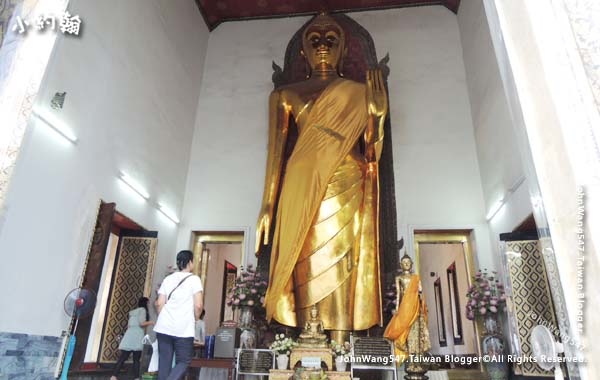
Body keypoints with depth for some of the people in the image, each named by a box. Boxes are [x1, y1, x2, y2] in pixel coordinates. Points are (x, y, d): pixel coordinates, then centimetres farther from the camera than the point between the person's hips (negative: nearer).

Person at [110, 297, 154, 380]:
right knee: (136, 359, -3)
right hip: (137, 335, -7)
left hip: (129, 334, 7)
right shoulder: (143, 310, 1)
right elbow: (142, 323, -10)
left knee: (122, 357, 1)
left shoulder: (133, 311, 25)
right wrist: (151, 322, 5)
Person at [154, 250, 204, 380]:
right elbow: (198, 305, -10)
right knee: (183, 362, 7)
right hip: (184, 329, -4)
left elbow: (159, 303, 5)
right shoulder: (194, 279, -3)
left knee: (164, 363, 10)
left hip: (164, 328, 4)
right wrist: (195, 320, 8)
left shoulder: (168, 279, 10)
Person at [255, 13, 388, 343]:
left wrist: (379, 111, -1)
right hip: (303, 189, 0)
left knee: (340, 269, -6)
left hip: (346, 190, 1)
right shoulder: (286, 94, 15)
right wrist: (268, 204, -1)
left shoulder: (359, 93, 17)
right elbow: (276, 150, 7)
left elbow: (372, 152, 11)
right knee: (307, 269, -5)